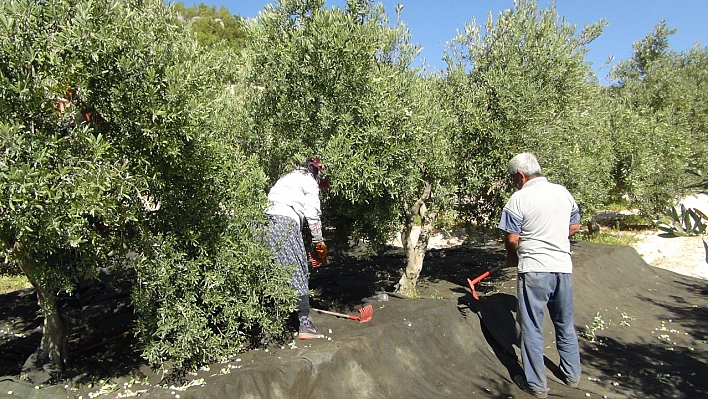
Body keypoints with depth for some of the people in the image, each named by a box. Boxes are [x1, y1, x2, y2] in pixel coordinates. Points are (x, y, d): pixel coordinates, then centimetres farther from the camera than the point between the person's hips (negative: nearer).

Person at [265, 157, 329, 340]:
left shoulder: (284, 179, 34)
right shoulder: (309, 181, 12)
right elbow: (313, 215, 5)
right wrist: (320, 243, 14)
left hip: (263, 220, 8)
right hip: (284, 223, -7)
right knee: (298, 273, -3)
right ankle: (304, 324, -3)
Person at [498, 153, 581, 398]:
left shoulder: (519, 198, -12)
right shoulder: (563, 192, 6)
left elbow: (512, 239, -10)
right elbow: (575, 226, 16)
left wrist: (512, 258, 9)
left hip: (534, 269, -6)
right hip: (563, 266, 6)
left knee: (532, 328, 6)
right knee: (565, 324, 21)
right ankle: (572, 375, 36)